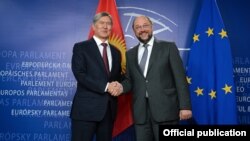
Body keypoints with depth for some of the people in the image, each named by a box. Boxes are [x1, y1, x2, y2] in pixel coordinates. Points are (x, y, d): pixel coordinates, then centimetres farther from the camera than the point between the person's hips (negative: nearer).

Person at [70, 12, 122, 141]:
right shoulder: (80, 47, -1)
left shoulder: (115, 52, 17)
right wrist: (105, 87, -16)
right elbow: (80, 75, -12)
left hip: (109, 108, 6)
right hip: (86, 108, -5)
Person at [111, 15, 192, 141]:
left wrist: (185, 106, -9)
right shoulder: (130, 54, 16)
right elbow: (130, 80, 17)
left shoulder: (168, 47, 3)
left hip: (165, 109, -3)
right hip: (141, 111, 4)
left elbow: (180, 77, -2)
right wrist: (122, 86, -6)